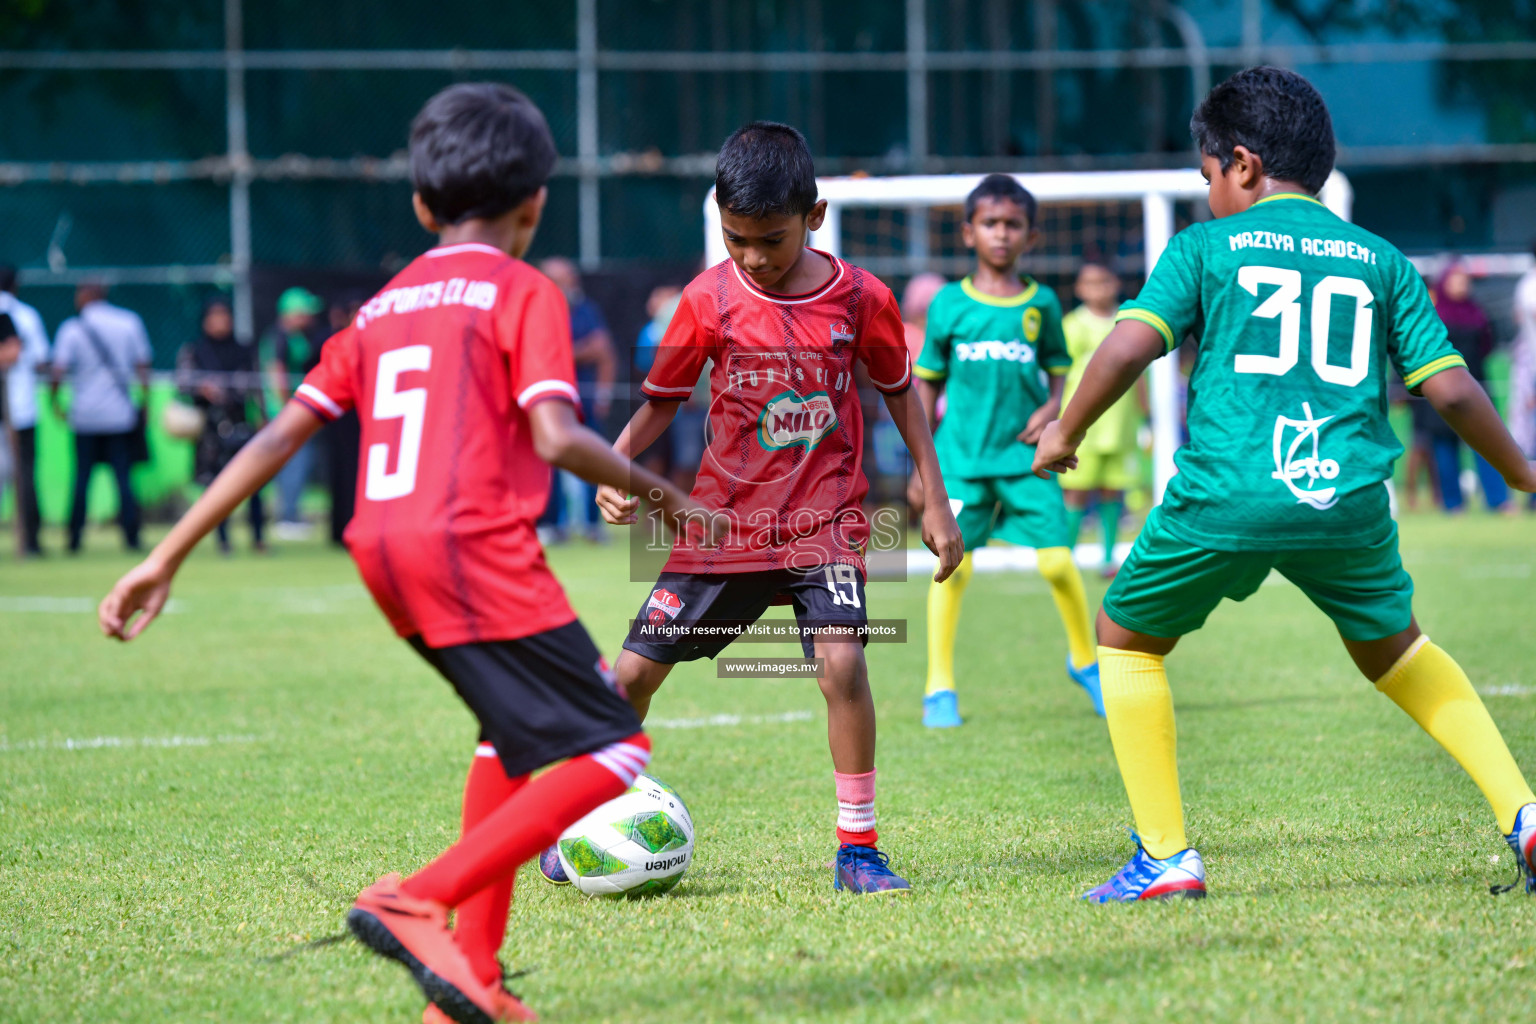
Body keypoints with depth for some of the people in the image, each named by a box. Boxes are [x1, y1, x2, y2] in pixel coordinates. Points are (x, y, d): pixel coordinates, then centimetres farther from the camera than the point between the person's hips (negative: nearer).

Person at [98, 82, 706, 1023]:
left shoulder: (383, 308, 21)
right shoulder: (523, 292, 2)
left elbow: (280, 438, 16)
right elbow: (556, 436, -13)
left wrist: (166, 560, 17)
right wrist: (659, 493, 3)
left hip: (384, 554, 8)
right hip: (477, 548, -8)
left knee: (517, 725, 27)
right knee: (611, 752, -6)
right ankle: (418, 903, -19)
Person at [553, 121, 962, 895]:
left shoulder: (861, 298, -6)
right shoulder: (709, 299, -5)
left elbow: (899, 393, 9)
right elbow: (661, 401, 5)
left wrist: (936, 504, 8)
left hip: (824, 520, -2)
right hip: (724, 522, 2)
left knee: (842, 663, -23)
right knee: (635, 670, 2)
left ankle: (857, 848, -9)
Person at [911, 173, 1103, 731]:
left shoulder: (1042, 303, 4)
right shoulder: (950, 304, 1)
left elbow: (1058, 371, 13)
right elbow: (928, 383, 8)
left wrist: (1052, 407, -10)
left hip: (1026, 456, 1)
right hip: (962, 455, -1)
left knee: (1058, 560, -6)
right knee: (952, 564, -6)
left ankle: (1084, 660, 18)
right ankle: (939, 687, 5)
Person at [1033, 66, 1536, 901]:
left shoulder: (1207, 247, 7)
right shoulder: (1380, 261, 14)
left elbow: (1129, 345, -5)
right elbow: (1450, 388, 9)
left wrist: (1065, 431, 11)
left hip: (1225, 496, -3)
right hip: (1348, 500, 3)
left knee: (1125, 637, 20)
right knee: (1392, 646, 28)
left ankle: (1165, 858, 11)